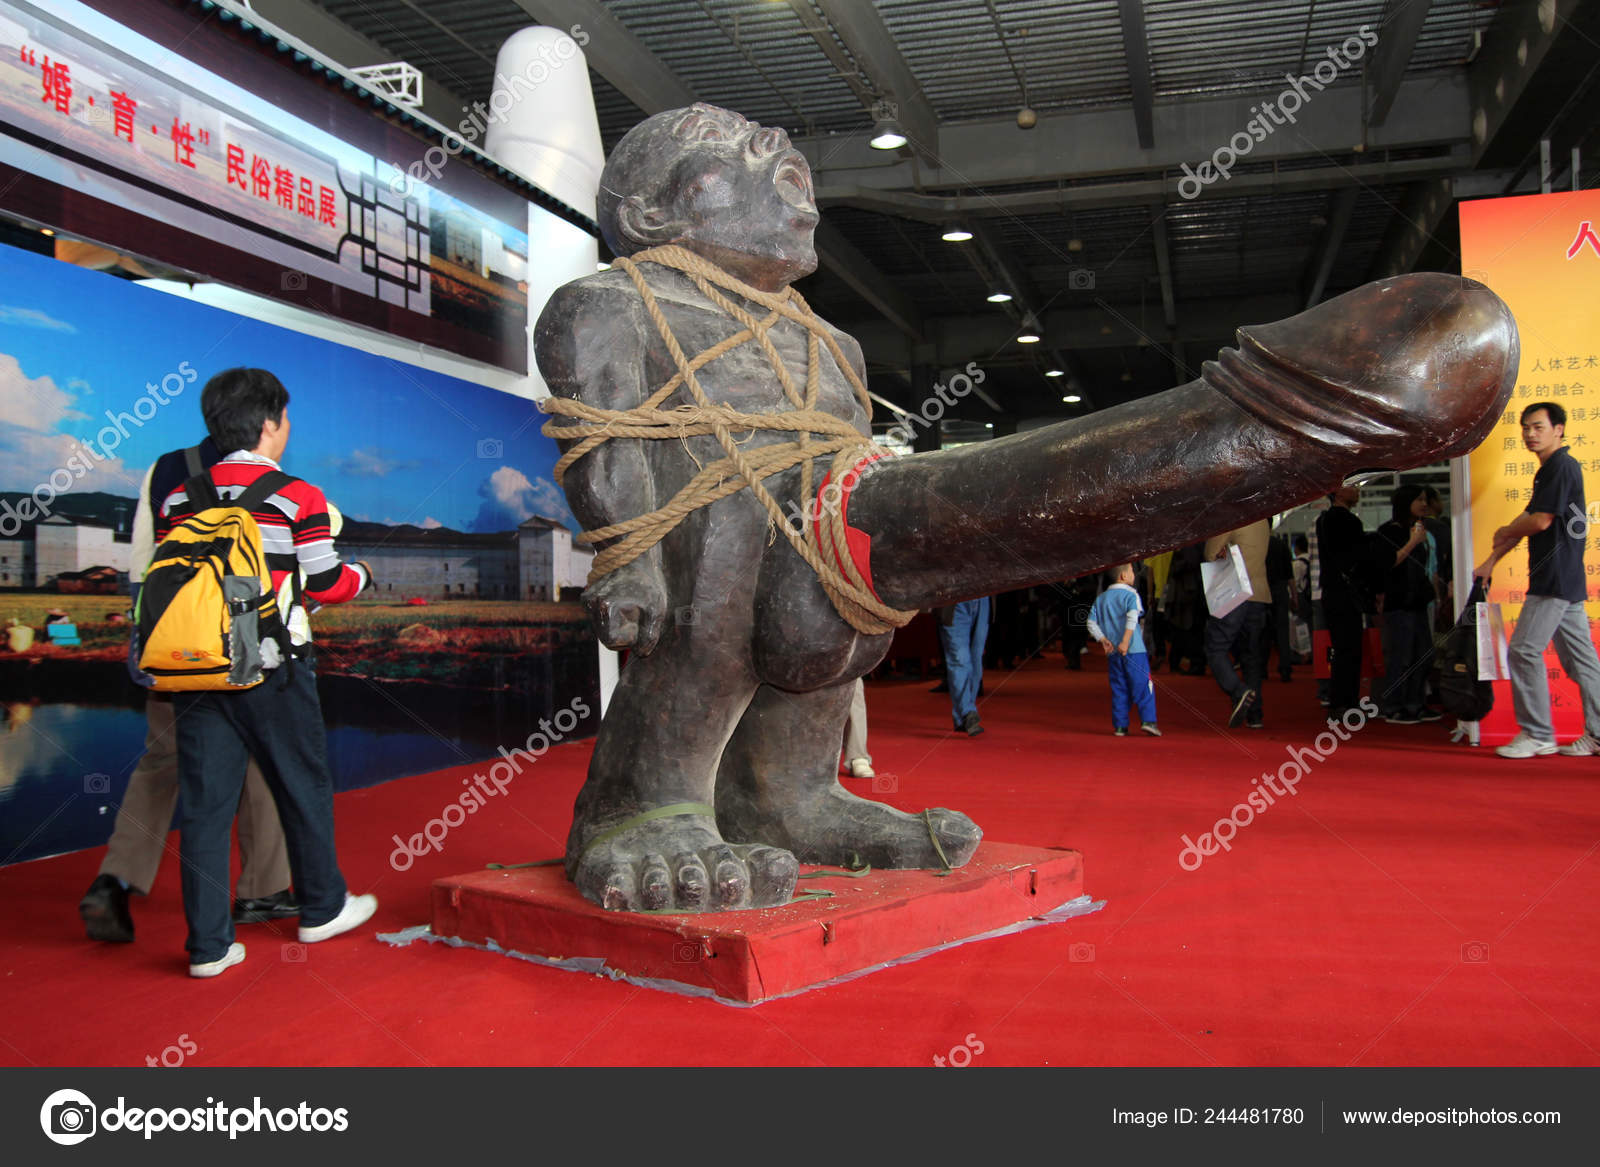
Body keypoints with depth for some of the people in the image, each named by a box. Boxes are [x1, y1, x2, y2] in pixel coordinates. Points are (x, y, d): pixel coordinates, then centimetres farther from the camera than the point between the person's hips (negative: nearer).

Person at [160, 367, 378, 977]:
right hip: (272, 671, -4)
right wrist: (363, 575, 16)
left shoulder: (179, 499, 7)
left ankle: (208, 945, 9)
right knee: (304, 789, 13)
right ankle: (322, 908, 28)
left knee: (205, 802, 7)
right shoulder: (299, 497, -7)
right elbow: (326, 585, -4)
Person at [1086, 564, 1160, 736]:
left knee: (1119, 689, 9)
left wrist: (1103, 639, 3)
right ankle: (1148, 720, -11)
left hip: (1113, 652, 5)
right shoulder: (1130, 594, -3)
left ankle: (1120, 726, 6)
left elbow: (1091, 623, 9)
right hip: (1134, 650, -5)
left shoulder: (1101, 598, 14)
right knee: (1143, 685, -1)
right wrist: (1125, 641, -25)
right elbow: (1132, 617, -20)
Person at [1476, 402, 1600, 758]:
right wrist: (1491, 562, 23)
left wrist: (1505, 532, 2)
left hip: (1555, 578, -10)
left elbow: (1540, 521, -18)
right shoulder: (1548, 471, 19)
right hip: (1565, 580, 10)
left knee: (1524, 651, -9)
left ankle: (1537, 735, -5)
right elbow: (1526, 523, 24)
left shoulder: (1562, 466, -11)